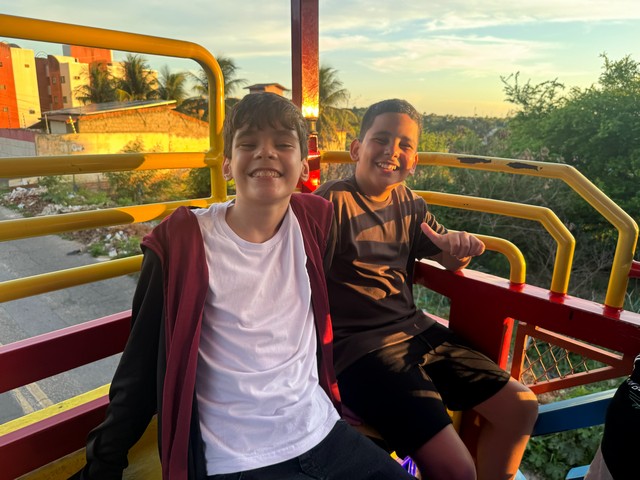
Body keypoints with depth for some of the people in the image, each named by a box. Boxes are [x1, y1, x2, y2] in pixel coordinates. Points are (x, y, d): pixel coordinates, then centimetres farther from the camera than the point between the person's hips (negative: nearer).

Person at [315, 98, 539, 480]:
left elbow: (451, 262, 18)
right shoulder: (332, 201, -13)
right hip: (359, 344, -8)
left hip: (416, 330, 8)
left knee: (520, 406, 10)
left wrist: (460, 246, -5)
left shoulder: (409, 203, 10)